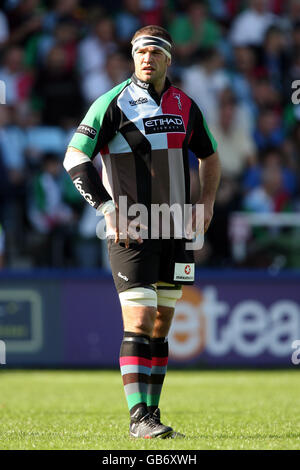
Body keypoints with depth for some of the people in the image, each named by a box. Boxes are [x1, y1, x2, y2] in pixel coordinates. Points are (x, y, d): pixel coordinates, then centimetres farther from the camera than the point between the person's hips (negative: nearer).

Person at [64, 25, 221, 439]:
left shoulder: (185, 106, 9)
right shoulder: (114, 103, -6)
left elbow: (210, 156, 24)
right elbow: (75, 159, -8)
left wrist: (207, 202, 8)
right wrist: (110, 210, -15)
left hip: (176, 233, 5)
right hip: (131, 232, -5)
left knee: (161, 329, 8)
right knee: (139, 323, -13)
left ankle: (152, 413, 13)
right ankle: (139, 418, -14)